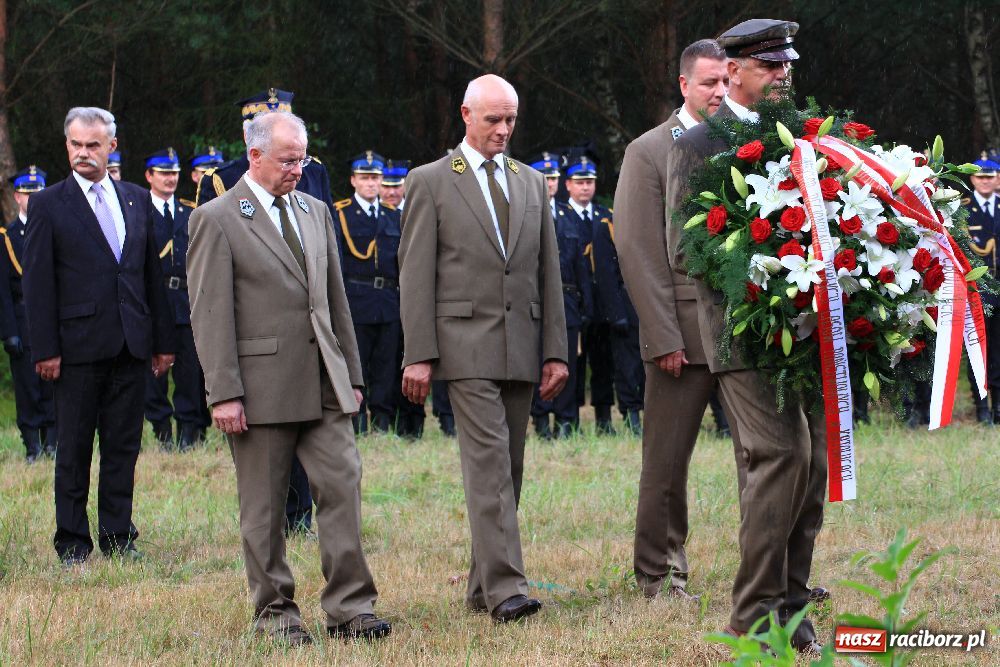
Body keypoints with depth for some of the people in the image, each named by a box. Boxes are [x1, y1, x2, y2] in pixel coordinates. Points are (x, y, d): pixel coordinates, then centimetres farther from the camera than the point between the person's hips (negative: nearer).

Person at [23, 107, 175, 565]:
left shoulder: (138, 201, 12)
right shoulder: (48, 205, 0)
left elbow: (152, 274, 15)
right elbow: (38, 283, -4)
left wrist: (163, 340, 11)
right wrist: (45, 349, -10)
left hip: (131, 344, 4)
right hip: (79, 345, -4)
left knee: (123, 446, 6)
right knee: (74, 449, 2)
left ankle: (118, 539, 12)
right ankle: (72, 544, 8)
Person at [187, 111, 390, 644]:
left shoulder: (315, 212, 15)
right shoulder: (216, 220, -4)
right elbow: (210, 314, -9)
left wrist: (350, 375, 16)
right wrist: (223, 394, -14)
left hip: (323, 383, 5)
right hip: (261, 387, -5)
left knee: (342, 486, -3)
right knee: (263, 505, 3)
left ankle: (348, 607, 1)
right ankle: (275, 612, 12)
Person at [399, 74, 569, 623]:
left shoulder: (532, 183, 16)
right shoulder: (430, 182, 2)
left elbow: (548, 272, 15)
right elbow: (415, 274, -2)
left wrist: (556, 351, 9)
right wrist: (419, 354, -9)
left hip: (522, 346, 5)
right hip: (466, 344, -5)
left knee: (509, 468, 5)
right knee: (488, 461, -14)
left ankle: (483, 587, 12)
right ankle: (505, 587, -19)